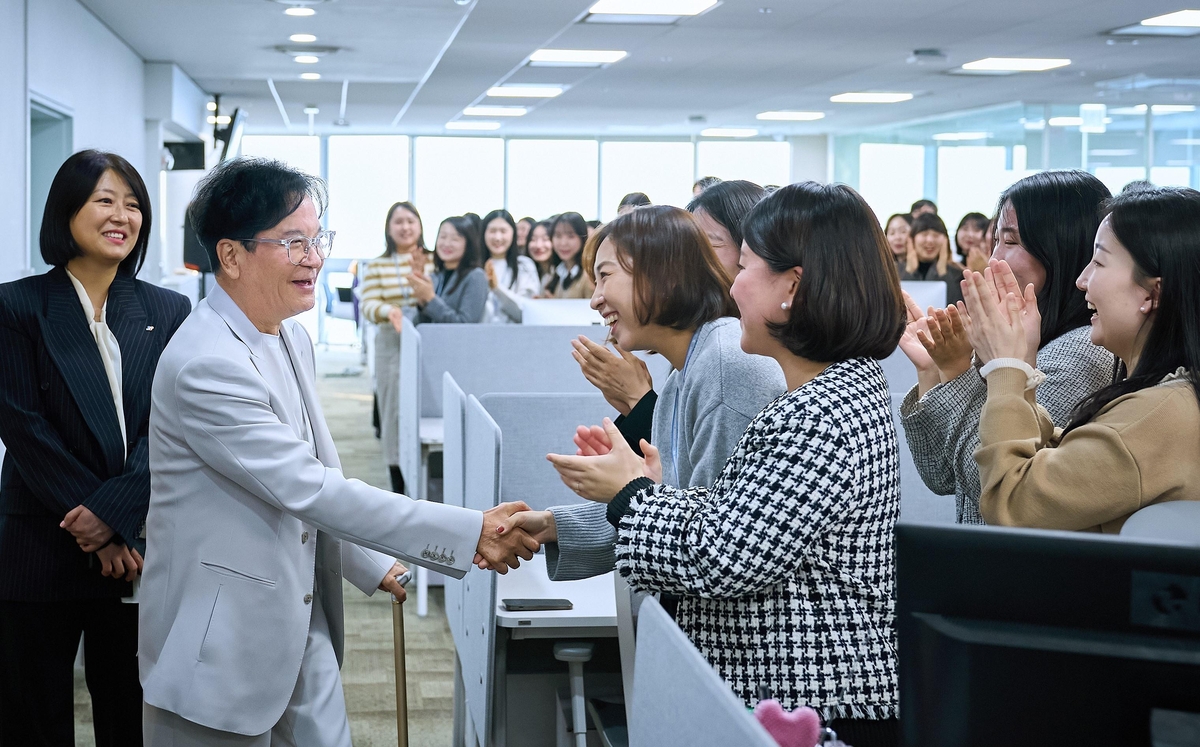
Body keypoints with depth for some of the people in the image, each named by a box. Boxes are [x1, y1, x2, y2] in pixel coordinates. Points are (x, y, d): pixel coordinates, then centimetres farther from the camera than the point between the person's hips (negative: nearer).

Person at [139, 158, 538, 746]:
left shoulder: (290, 337, 7)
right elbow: (309, 491, -26)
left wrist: (373, 566, 18)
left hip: (301, 627, 8)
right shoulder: (205, 365, -23)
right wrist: (472, 533, -26)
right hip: (225, 648, -8)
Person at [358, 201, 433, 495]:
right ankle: (399, 488, 7)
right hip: (391, 346, 1)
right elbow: (368, 305, -2)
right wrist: (389, 311, -24)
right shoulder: (376, 267, 7)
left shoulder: (434, 261, 6)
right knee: (394, 412, 0)